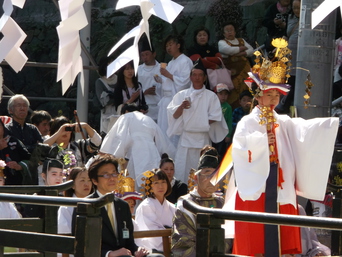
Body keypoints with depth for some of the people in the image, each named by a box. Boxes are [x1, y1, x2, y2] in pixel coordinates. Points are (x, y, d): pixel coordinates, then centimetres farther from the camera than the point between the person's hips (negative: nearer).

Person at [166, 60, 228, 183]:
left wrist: (203, 124, -10)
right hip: (185, 137, 1)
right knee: (182, 169, -5)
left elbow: (215, 117, 2)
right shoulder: (182, 95, 10)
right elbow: (174, 115, 1)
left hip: (203, 139, -1)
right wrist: (181, 107, -17)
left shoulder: (211, 96, 8)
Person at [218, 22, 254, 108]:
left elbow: (251, 50, 12)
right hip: (231, 71, -4)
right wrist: (242, 48, 0)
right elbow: (228, 50, -13)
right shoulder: (222, 42, 7)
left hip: (244, 69, 4)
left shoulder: (241, 41, 22)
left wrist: (242, 53, -7)